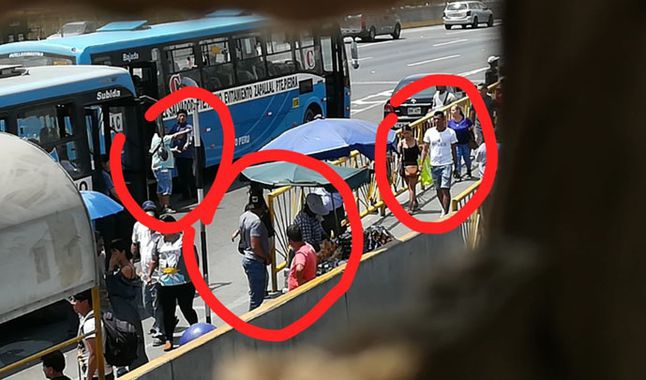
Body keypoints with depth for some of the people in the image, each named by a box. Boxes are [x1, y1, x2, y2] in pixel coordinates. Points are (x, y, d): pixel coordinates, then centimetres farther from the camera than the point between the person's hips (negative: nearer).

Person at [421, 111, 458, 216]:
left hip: (446, 164, -3)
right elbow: (425, 149, 7)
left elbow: (453, 150, 4)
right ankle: (444, 209, 30)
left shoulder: (451, 132, -3)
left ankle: (445, 213, -12)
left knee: (445, 189, -12)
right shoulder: (429, 132, 1)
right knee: (438, 190, 12)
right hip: (434, 164, 3)